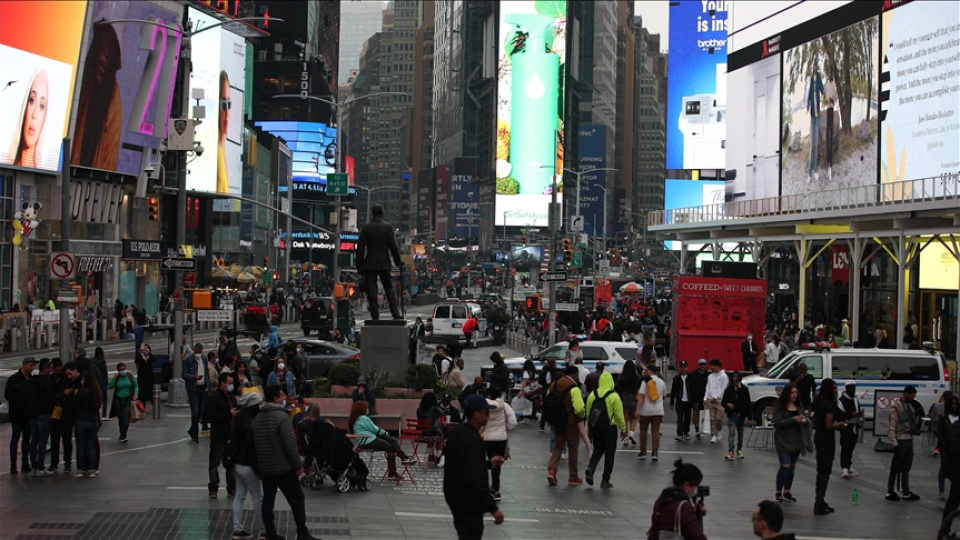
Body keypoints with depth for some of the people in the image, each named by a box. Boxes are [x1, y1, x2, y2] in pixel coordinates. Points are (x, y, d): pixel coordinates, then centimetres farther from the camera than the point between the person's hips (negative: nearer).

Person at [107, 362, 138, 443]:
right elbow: (110, 387, -6)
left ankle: (123, 436, -10)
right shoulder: (117, 377, 2)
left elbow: (135, 386, 7)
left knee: (125, 418, -14)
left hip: (128, 400, -2)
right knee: (120, 418, 9)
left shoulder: (130, 376, 0)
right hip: (118, 400, 2)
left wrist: (135, 395, -8)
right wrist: (114, 378, -14)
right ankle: (122, 435, 25)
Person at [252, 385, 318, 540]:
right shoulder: (282, 417, -15)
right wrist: (297, 465, -11)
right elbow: (290, 444, -19)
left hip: (265, 468, 7)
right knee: (297, 499, 1)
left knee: (268, 500, 9)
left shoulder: (257, 418, 10)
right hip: (283, 468, -7)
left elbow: (254, 445, 15)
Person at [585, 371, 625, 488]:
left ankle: (590, 468, -10)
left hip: (595, 427, 4)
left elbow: (588, 413, 8)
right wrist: (623, 429, 1)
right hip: (609, 428, -4)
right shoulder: (614, 396, -11)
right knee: (609, 453, 7)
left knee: (597, 450, 19)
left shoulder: (592, 395, 1)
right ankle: (605, 480, 7)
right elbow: (619, 415, -10)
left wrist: (590, 428, 20)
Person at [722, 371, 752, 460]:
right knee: (731, 433, -13)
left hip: (741, 415, 2)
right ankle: (730, 452, -20)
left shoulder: (744, 390, 1)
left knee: (740, 434, 13)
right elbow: (723, 402, 7)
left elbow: (748, 403, 1)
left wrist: (748, 415, -5)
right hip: (732, 415, -2)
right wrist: (727, 404, -17)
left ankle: (739, 450, 28)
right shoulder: (728, 390, 3)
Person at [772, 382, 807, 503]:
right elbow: (777, 423, -15)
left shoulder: (799, 406, 8)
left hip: (796, 441, 6)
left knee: (792, 467, 11)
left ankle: (787, 492, 22)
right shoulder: (779, 406, -8)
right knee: (785, 466, -13)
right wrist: (793, 419, -23)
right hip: (783, 441, -6)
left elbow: (807, 422, 13)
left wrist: (805, 420, -11)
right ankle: (778, 492, -1)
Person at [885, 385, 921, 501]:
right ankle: (890, 492, 6)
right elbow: (891, 427, -16)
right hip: (900, 440, -8)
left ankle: (906, 493, 21)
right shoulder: (896, 407, -14)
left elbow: (914, 425, 17)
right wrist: (895, 444, -19)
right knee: (896, 467, -2)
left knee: (906, 468, 14)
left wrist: (917, 416, -3)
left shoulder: (909, 405, 11)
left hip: (909, 439, 8)